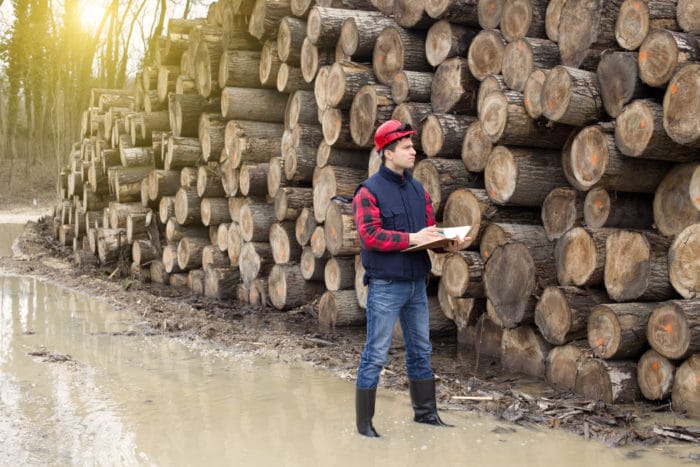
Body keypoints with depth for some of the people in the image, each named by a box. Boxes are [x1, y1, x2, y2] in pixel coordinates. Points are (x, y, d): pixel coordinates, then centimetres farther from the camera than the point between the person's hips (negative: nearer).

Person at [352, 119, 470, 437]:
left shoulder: (418, 190, 11)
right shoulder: (369, 191, -9)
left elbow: (430, 230, 11)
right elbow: (370, 235, -19)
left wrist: (448, 243, -9)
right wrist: (412, 238, -22)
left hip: (416, 283, 7)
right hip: (385, 286, -7)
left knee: (421, 351, 16)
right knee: (375, 355, -2)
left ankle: (425, 411, 29)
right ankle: (364, 422, 8)